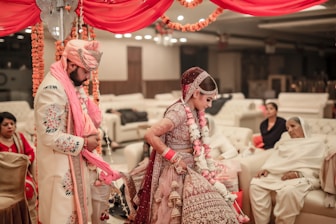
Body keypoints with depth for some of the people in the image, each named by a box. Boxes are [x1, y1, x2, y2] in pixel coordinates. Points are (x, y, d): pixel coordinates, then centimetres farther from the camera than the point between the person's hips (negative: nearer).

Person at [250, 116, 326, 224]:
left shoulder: (316, 142, 14)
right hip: (278, 175, 5)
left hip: (303, 178, -5)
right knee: (256, 184, -22)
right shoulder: (284, 142, 30)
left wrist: (297, 173, -15)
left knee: (288, 191, -39)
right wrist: (266, 169, -5)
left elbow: (318, 168, 0)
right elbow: (274, 159, 18)